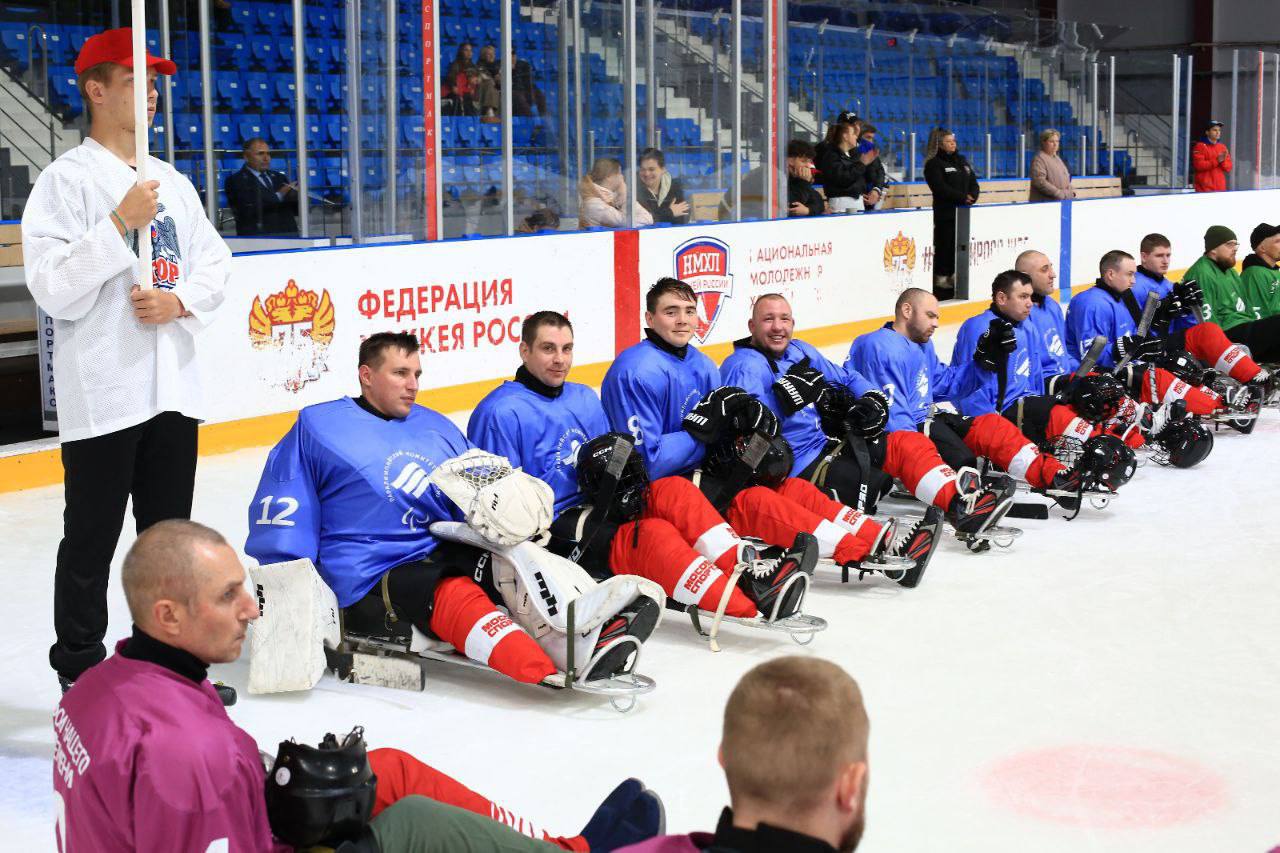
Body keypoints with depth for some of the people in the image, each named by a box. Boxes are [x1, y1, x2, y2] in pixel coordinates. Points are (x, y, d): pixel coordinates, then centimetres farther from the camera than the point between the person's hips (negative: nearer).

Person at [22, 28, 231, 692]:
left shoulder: (172, 182, 14)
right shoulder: (67, 180, -7)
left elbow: (216, 261, 13)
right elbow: (51, 287, -15)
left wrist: (181, 300, -7)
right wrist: (121, 222, -22)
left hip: (173, 387, 6)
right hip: (102, 394, -6)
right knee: (91, 543, 3)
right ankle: (79, 675, 15)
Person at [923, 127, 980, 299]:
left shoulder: (962, 160, 18)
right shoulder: (934, 164, -4)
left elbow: (973, 181, 15)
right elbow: (940, 188, -15)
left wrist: (972, 196, -6)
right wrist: (962, 197, -19)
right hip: (945, 212, -6)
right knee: (944, 246, -6)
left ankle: (954, 277, 10)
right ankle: (942, 279, 0)